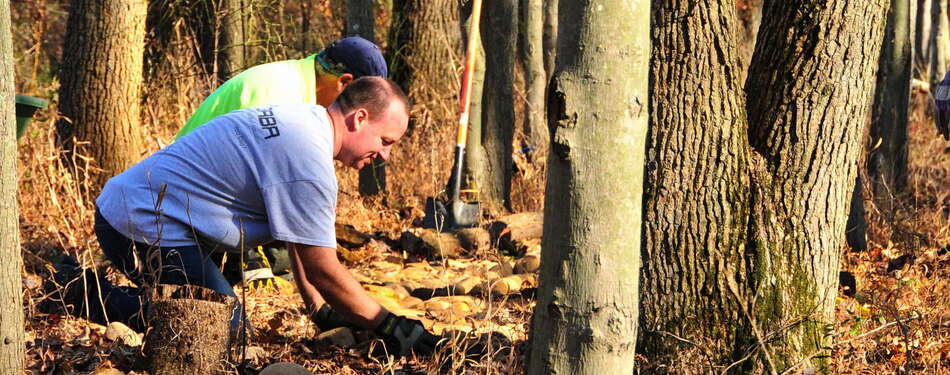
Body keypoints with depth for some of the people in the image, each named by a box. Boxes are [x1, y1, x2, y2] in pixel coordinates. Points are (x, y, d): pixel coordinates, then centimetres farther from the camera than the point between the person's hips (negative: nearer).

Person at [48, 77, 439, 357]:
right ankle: (99, 299, -8)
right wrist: (390, 327, -11)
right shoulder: (309, 162, -22)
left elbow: (301, 234, 17)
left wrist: (321, 310, 15)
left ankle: (96, 293, 17)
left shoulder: (301, 117, 11)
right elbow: (321, 269, -19)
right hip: (147, 228, -10)